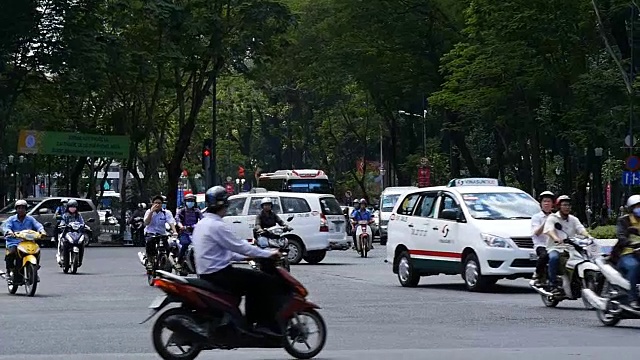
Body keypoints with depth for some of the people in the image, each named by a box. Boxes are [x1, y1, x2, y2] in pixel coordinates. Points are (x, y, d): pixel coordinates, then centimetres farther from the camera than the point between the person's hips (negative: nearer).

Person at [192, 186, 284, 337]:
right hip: (219, 275, -10)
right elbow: (239, 247, -15)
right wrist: (269, 254, -6)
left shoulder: (201, 224, 16)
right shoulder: (217, 226, -16)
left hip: (206, 274, 10)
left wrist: (247, 256, 20)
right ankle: (267, 324, -11)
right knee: (267, 281, -9)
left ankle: (251, 320, 24)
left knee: (254, 281, 25)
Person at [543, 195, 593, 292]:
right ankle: (553, 284, -29)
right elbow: (549, 230, -17)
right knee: (554, 258, -37)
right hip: (555, 248, -4)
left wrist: (588, 236, -23)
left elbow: (581, 229, 0)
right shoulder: (552, 218, 3)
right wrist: (556, 238, -39)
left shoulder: (573, 219, 18)